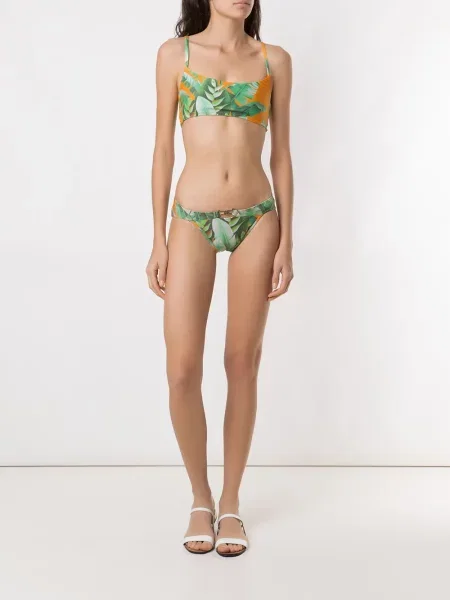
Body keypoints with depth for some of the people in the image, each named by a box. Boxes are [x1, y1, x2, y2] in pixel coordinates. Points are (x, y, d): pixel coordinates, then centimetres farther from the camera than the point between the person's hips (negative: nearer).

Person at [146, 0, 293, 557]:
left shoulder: (274, 60, 7)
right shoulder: (175, 53, 5)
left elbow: (281, 153, 7)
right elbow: (163, 148, 4)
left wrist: (286, 242, 1)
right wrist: (158, 240, -1)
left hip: (256, 219, 1)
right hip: (193, 220, -1)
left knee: (243, 364, 5)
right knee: (183, 371, -6)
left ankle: (230, 502, 20)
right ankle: (200, 499, 17)